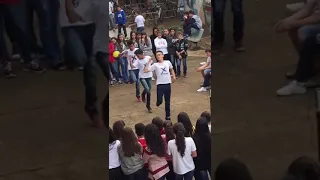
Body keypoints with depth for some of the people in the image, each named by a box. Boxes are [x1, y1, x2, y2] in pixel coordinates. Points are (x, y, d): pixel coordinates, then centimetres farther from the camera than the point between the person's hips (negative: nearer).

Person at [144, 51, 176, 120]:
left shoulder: (168, 62, 7)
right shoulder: (155, 65, 0)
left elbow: (171, 69, 27)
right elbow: (146, 70, -8)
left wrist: (173, 76, 13)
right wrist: (149, 62, -5)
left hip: (168, 84, 2)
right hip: (160, 84, -2)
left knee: (167, 101, 10)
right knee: (159, 101, -12)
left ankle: (167, 115, 22)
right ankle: (158, 102, 27)